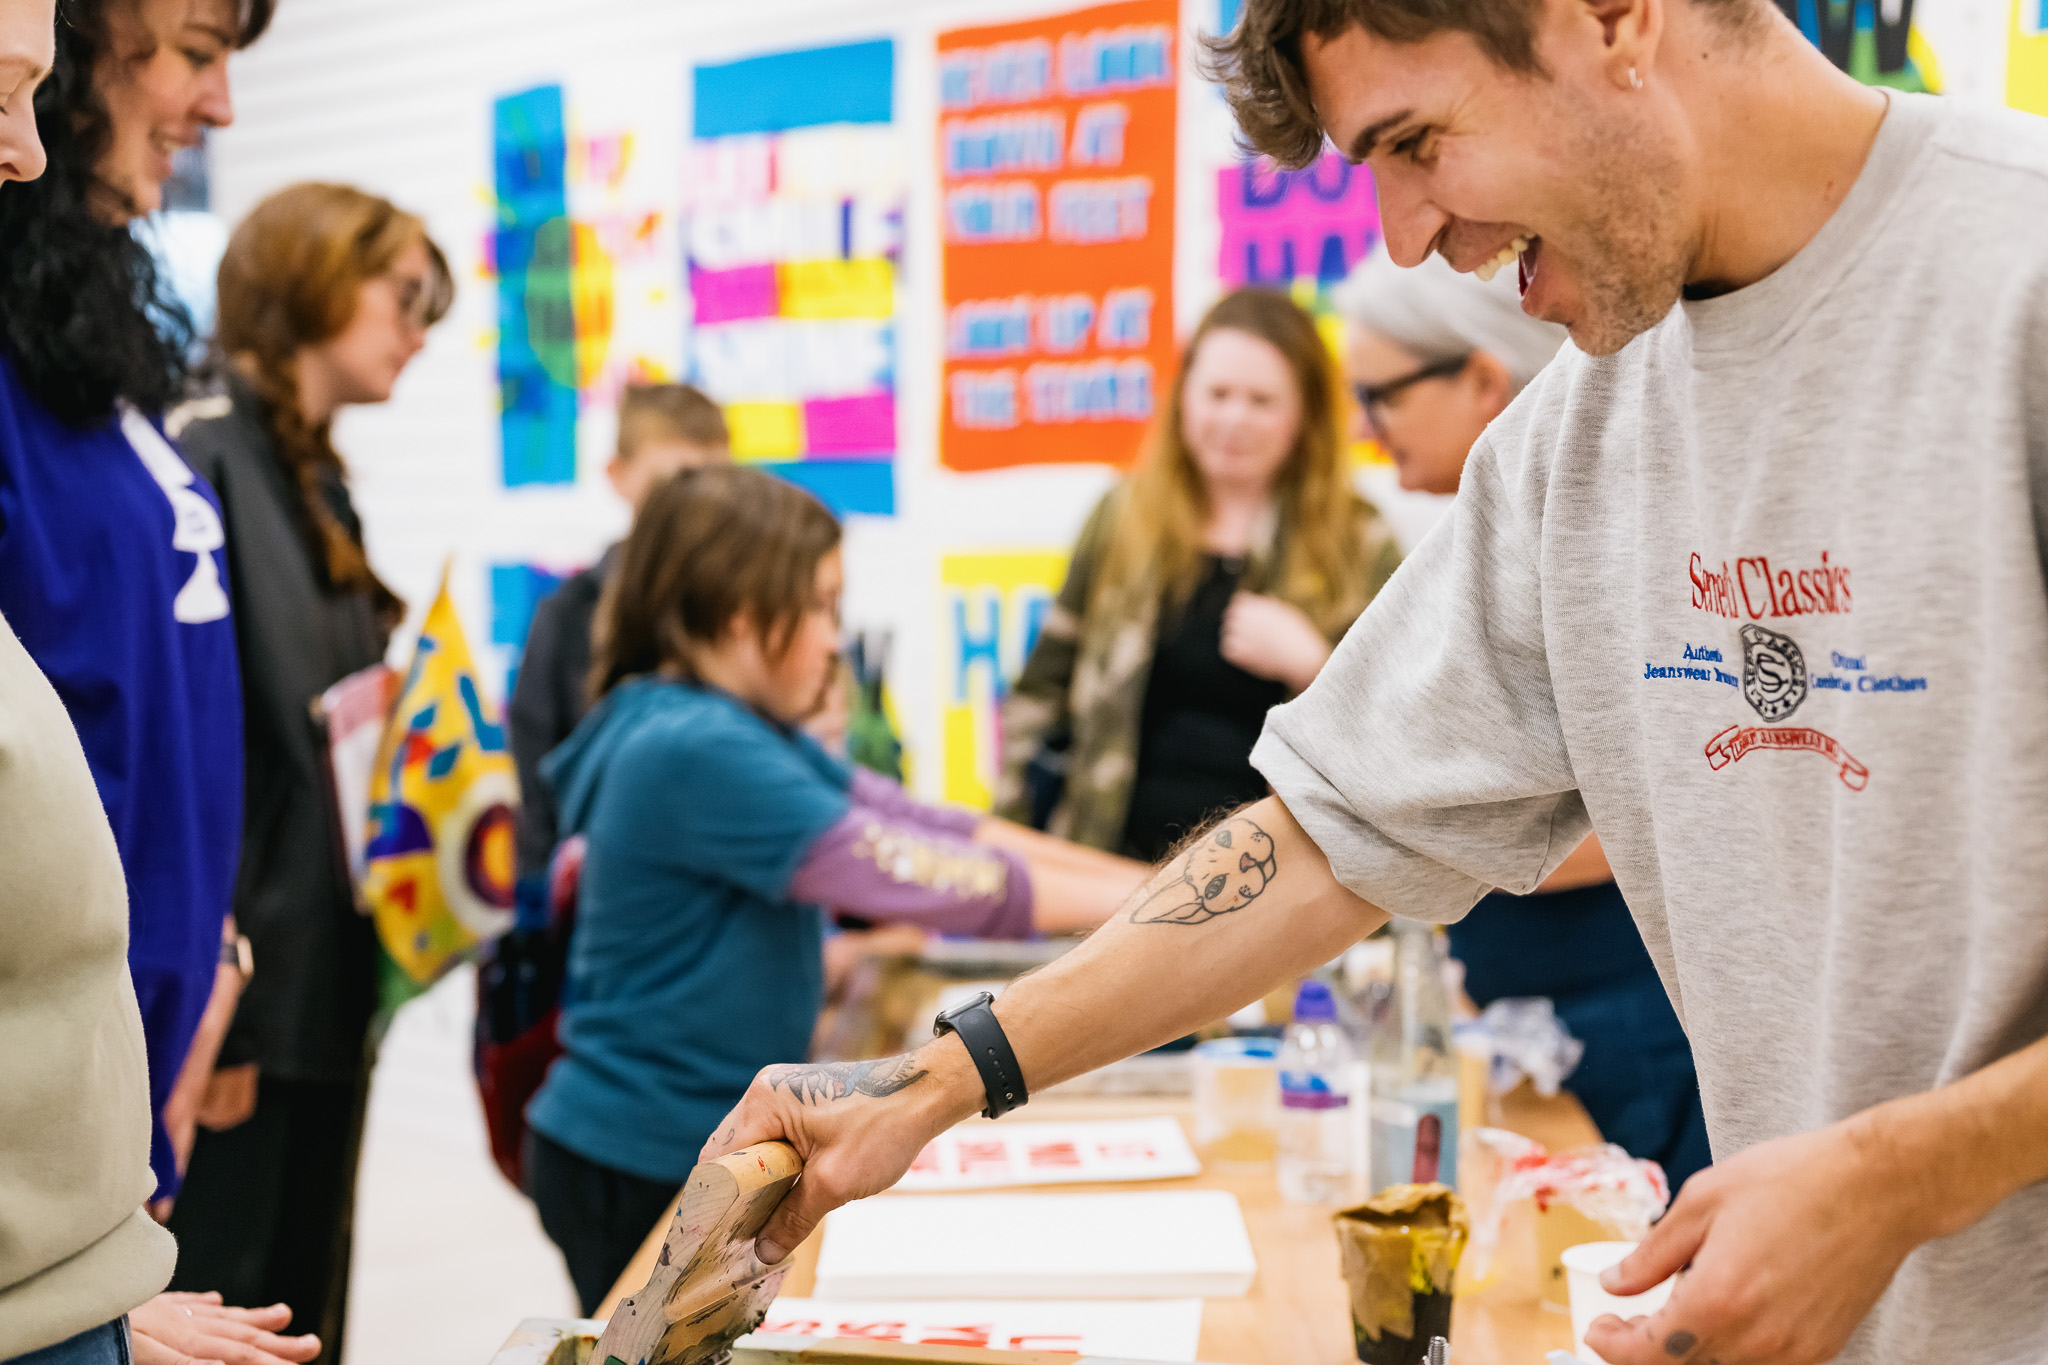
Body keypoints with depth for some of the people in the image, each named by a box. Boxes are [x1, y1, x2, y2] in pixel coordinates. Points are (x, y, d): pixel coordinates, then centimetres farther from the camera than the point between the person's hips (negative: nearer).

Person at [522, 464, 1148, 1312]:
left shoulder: (744, 733, 6)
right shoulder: (696, 752, -24)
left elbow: (919, 825, 3)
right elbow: (915, 874, -25)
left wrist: (1139, 878, -3)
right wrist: (1151, 904, -17)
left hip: (697, 1143, 9)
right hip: (639, 1170, -9)